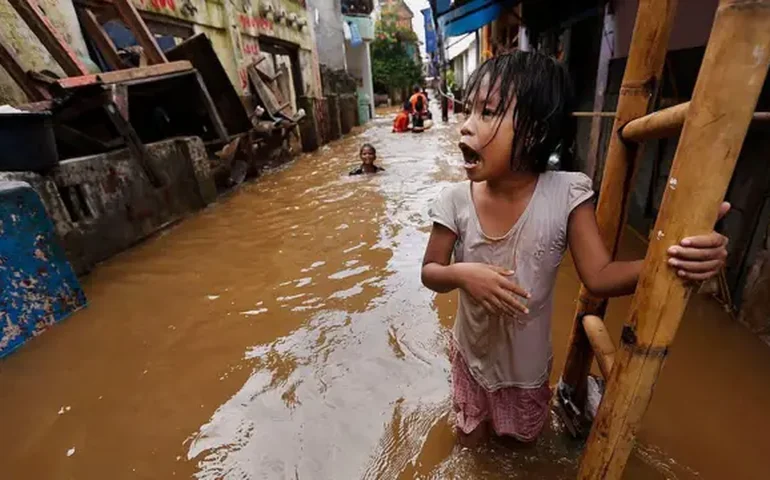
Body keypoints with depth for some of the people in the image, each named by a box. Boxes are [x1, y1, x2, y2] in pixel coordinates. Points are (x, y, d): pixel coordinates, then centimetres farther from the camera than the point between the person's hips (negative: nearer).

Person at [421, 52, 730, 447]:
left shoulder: (566, 194, -24)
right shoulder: (455, 201, -22)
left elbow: (599, 275, -20)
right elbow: (430, 272, -13)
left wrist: (670, 258, -36)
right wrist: (461, 274, -33)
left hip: (528, 359, 0)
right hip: (473, 352, 1)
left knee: (523, 436, 29)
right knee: (470, 440, 27)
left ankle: (509, 419, 63)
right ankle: (478, 418, 60)